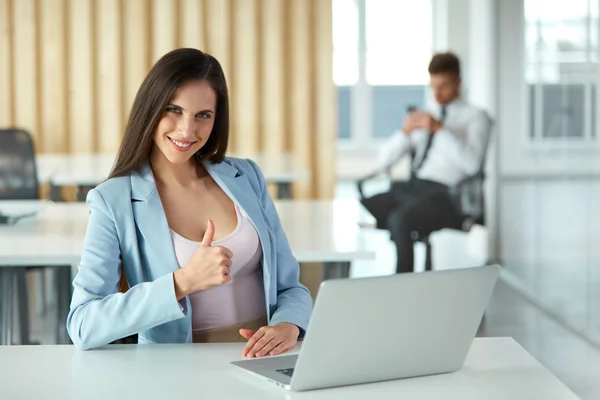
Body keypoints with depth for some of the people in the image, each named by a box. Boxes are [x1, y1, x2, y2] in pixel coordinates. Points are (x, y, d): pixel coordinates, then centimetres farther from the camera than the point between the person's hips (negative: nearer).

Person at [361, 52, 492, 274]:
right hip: (407, 189, 6)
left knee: (399, 219, -36)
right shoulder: (423, 118, 25)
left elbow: (472, 163, -10)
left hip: (443, 194, -6)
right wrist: (405, 131, -1)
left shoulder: (475, 117, 10)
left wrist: (440, 129, -17)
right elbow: (384, 161, 17)